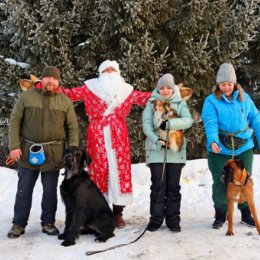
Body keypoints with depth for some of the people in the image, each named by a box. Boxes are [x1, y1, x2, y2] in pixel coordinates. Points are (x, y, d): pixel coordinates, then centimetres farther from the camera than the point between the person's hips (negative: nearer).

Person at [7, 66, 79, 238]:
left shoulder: (65, 101, 4)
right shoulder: (27, 96, 2)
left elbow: (73, 127, 5)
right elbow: (15, 121, 1)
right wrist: (14, 146, -7)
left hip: (53, 153, 0)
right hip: (28, 151, 0)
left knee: (50, 190, 10)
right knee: (24, 190, 7)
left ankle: (48, 223, 23)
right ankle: (19, 224, 19)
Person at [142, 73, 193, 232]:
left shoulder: (180, 103, 8)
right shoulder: (151, 103, 7)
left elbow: (188, 121, -9)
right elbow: (146, 125, -5)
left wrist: (168, 124, -22)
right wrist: (157, 140, -20)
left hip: (176, 151, 1)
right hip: (156, 150, -1)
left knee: (173, 187, 6)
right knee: (158, 186, -1)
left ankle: (173, 220, 15)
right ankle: (156, 219, 10)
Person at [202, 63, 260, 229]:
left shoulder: (244, 98, 4)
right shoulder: (211, 101, -6)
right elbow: (210, 124, -18)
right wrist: (213, 141, -35)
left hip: (243, 148, 3)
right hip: (220, 150, -2)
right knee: (220, 182, 6)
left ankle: (246, 213, 28)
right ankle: (220, 215, 22)